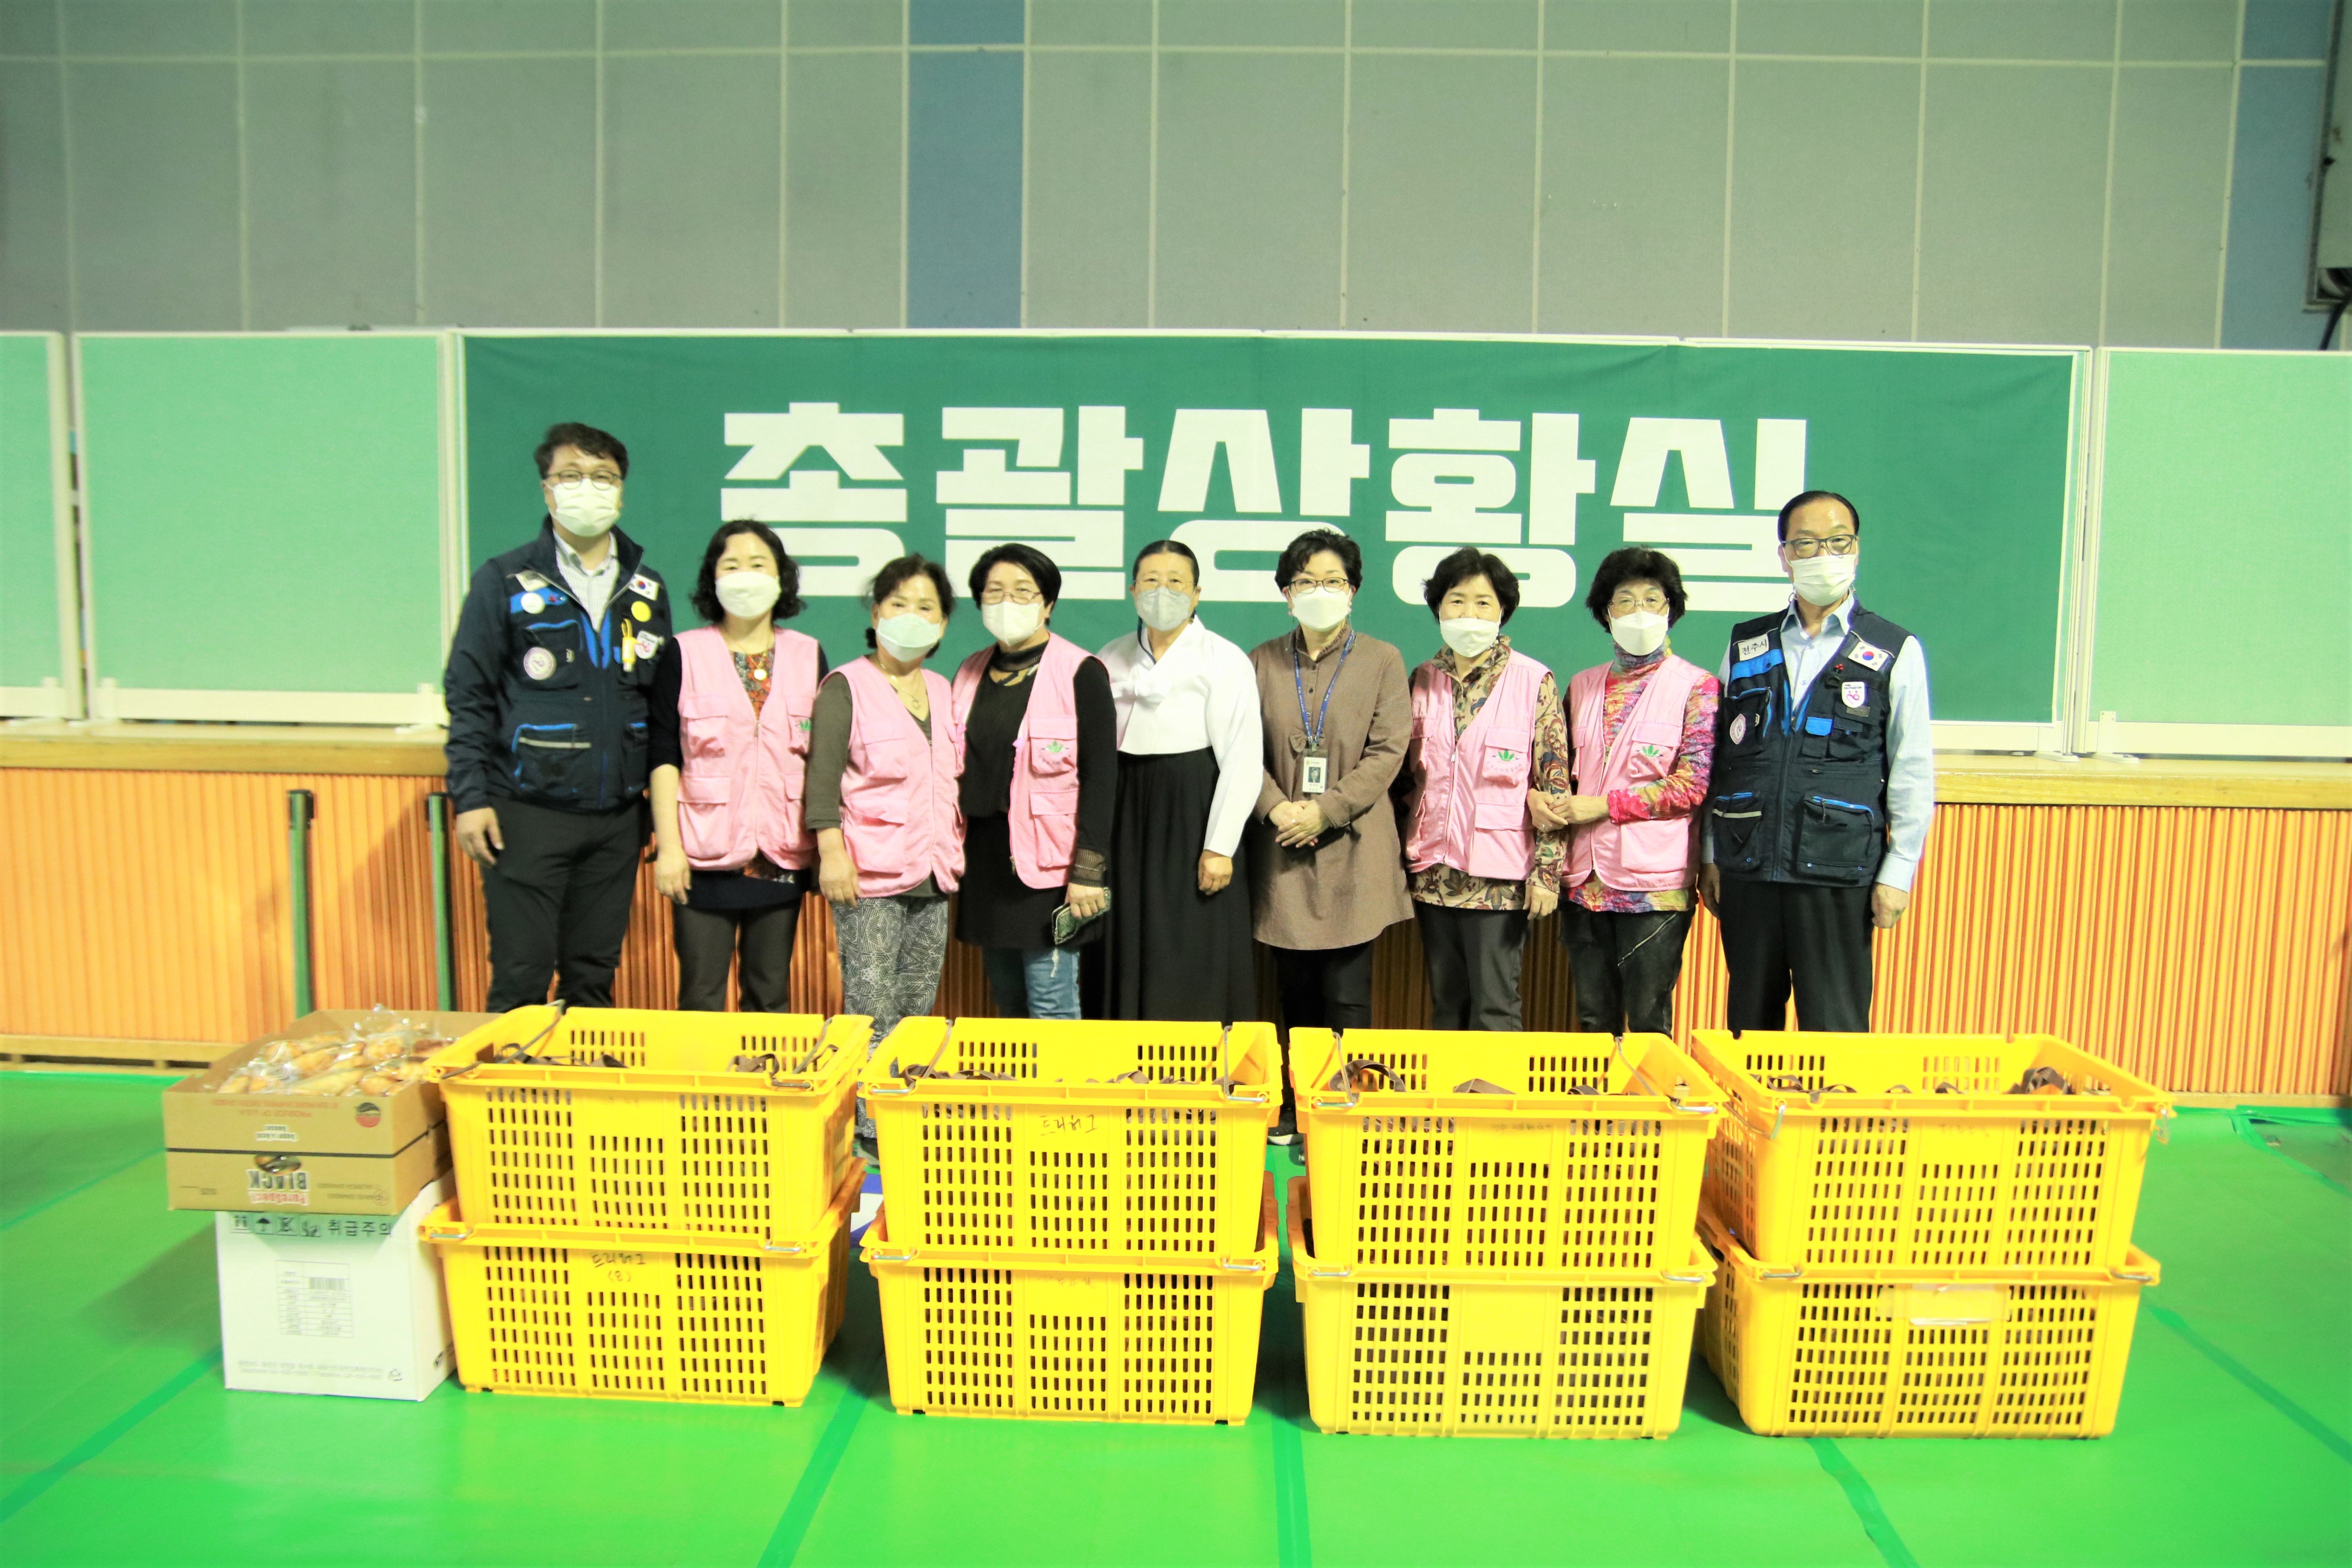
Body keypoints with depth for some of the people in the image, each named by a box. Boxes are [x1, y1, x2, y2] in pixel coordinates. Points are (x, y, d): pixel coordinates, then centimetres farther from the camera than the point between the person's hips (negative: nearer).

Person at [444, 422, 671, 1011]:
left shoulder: (646, 588, 11)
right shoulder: (505, 581, 0)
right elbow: (468, 696, -1)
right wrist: (471, 797, -8)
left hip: (617, 817, 3)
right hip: (527, 813, -3)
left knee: (594, 979, 10)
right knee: (520, 980, -1)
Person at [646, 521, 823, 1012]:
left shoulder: (808, 655, 8)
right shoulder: (683, 654, 2)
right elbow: (664, 757, -1)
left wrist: (826, 844, 3)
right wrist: (668, 846, -7)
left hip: (782, 856, 2)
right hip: (706, 854, -2)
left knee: (771, 998, 9)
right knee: (701, 1000, 1)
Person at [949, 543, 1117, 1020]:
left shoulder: (1080, 673, -7)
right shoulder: (971, 674, 11)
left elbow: (1101, 777, -10)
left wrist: (1089, 870, -15)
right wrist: (953, 849, 11)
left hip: (1048, 859, -6)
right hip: (985, 856, 6)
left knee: (1050, 1007, -5)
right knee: (1007, 1003, 14)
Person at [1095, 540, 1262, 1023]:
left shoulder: (1224, 662, -4)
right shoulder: (1112, 661, 11)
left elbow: (1242, 762, -10)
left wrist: (1220, 847, -15)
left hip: (1193, 817, -4)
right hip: (1126, 820, 5)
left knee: (1194, 970, -1)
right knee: (1130, 959, 7)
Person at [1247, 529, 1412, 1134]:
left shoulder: (1382, 660, 3)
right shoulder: (1262, 661, 10)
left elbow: (1388, 752, -4)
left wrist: (1326, 811, -13)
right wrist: (1277, 809, -12)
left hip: (1352, 849, -2)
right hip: (1282, 849, 3)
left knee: (1347, 997, -3)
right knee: (1296, 992, 9)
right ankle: (1297, 1105, 21)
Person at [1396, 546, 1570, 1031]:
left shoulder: (1534, 682, -4)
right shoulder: (1422, 681, 8)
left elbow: (1554, 786, -6)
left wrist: (1547, 871, -10)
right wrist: (1402, 854, 7)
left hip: (1499, 876, -4)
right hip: (1433, 873, 4)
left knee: (1494, 1010, -2)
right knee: (1445, 1007, 12)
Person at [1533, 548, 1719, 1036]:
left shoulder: (1695, 687, -2)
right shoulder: (1582, 685, 13)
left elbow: (1691, 785, -10)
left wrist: (1603, 805, -13)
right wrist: (1538, 796, -4)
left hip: (1653, 880, -4)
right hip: (1585, 876, 5)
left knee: (1648, 1022, 2)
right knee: (1592, 1019, 12)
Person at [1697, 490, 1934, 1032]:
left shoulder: (1895, 652, 3)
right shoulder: (1746, 645, 10)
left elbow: (1912, 771, 2)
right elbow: (1717, 758, 11)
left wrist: (1898, 870, -3)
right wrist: (1710, 854, 9)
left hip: (1839, 875, -3)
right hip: (1747, 868, 3)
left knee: (1834, 1030, 1)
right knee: (1748, 1026, 11)